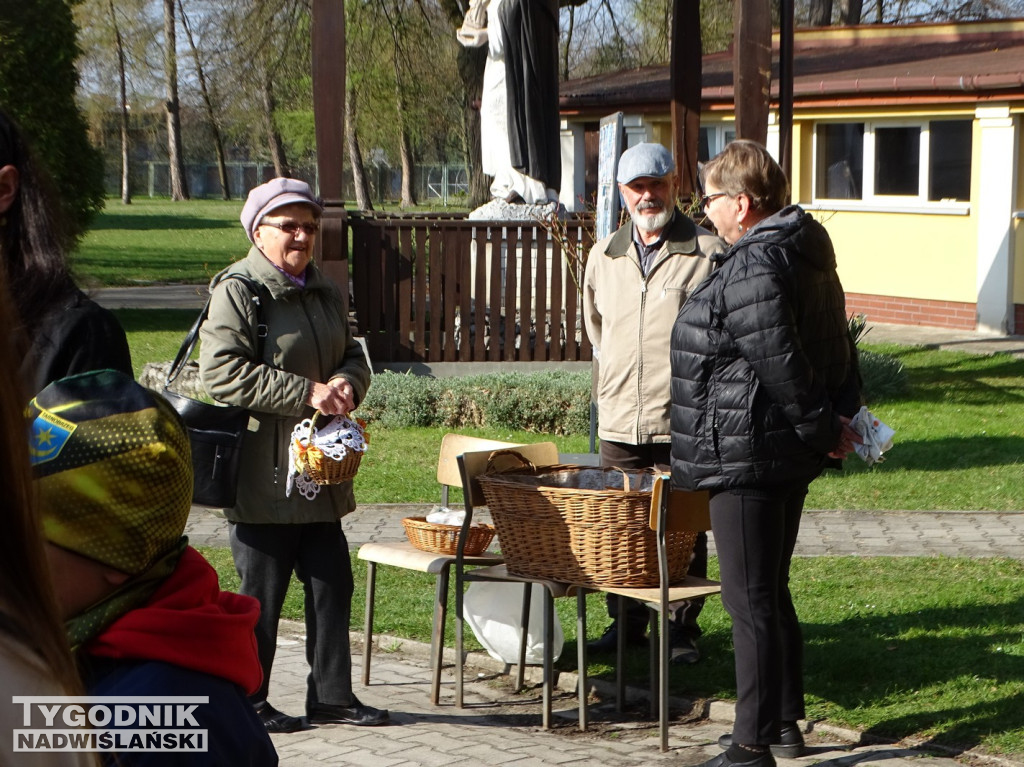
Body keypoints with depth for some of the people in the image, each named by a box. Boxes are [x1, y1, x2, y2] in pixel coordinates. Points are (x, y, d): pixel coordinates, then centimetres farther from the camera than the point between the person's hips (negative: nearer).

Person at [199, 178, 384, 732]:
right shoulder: (237, 291, -10)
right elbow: (222, 372, -20)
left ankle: (331, 695, 21)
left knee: (332, 583, 10)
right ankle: (245, 702, 12)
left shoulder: (325, 292, 16)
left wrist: (347, 382, -3)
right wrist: (307, 392, -22)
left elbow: (354, 354, 23)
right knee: (261, 591, 0)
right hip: (261, 474, -8)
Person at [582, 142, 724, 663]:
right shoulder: (603, 256, 12)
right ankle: (624, 626, 20)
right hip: (618, 423, 5)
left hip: (682, 424, -4)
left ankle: (682, 631, 11)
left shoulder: (708, 254, -5)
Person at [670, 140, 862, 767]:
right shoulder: (809, 252, 11)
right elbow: (840, 346, 16)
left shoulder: (752, 268, -21)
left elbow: (781, 365, -22)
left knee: (750, 601, -4)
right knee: (773, 592, 19)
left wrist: (824, 426, -11)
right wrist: (842, 416, 15)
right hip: (791, 456, 10)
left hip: (747, 456, -10)